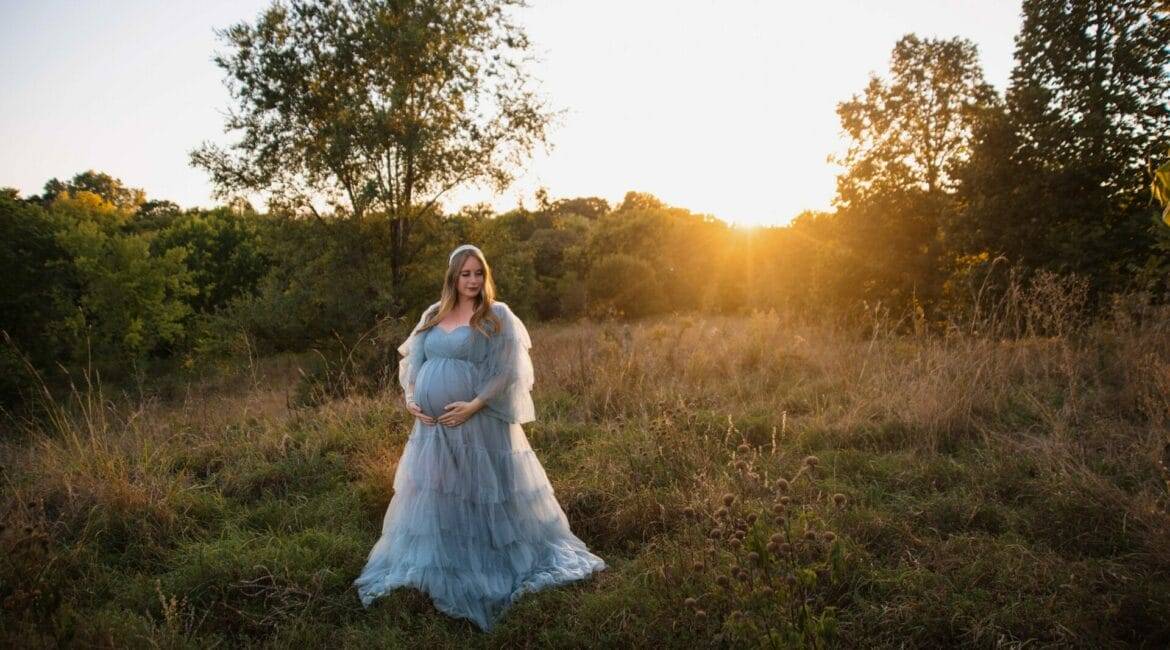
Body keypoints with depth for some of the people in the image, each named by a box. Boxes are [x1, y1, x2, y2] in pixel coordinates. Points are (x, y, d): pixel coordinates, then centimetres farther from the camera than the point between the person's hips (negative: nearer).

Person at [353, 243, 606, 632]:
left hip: (479, 423, -6)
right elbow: (412, 361, 15)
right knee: (433, 496, 15)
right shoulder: (433, 315, 12)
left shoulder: (497, 316, -4)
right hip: (433, 426, 6)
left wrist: (474, 404, -20)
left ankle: (492, 565, 20)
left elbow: (508, 370, -11)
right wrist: (411, 399, -1)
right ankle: (435, 566, 32)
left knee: (481, 495, 2)